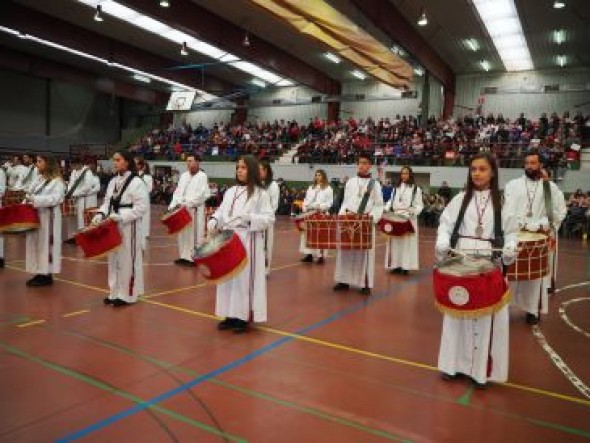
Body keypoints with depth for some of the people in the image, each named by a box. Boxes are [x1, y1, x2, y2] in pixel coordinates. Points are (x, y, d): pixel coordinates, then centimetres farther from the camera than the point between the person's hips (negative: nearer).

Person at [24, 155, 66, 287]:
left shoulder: (57, 181, -9)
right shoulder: (38, 178, 14)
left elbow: (55, 198, -20)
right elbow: (30, 193, 16)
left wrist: (35, 199, -25)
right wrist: (27, 198, -5)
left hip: (48, 217, -8)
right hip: (34, 215, 8)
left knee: (47, 244, -3)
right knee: (35, 244, 11)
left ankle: (47, 275, 5)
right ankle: (40, 272, 20)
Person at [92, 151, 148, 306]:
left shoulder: (136, 182, -13)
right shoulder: (113, 181, 10)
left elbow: (141, 207, -17)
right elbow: (107, 202, 15)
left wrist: (121, 216, -22)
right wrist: (101, 214, -4)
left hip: (129, 227, -8)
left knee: (128, 260, 0)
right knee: (114, 259, 14)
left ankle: (127, 295, 12)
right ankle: (115, 293, 27)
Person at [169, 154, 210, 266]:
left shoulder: (202, 176, -5)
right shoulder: (183, 175, 15)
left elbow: (201, 194, -14)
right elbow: (178, 191, 12)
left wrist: (187, 203, -17)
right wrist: (173, 205, -2)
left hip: (194, 210, -6)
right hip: (182, 209, 6)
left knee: (195, 234, -3)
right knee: (182, 234, 10)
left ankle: (194, 257, 4)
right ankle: (184, 256, 20)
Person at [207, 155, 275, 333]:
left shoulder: (261, 194, -4)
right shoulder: (230, 191, 12)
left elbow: (269, 218, -8)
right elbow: (221, 211, 12)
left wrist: (249, 218, -21)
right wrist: (214, 220, -8)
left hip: (247, 242, -6)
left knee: (244, 277, -2)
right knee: (227, 277, 10)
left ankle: (244, 317, 9)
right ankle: (230, 315, 20)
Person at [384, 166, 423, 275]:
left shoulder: (416, 189, 0)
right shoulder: (396, 188, 15)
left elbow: (419, 205, -4)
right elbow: (391, 201, 14)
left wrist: (413, 211, -22)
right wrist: (386, 209, -4)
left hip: (409, 219, -5)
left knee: (407, 242, -4)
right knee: (395, 241, 5)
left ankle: (406, 266, -2)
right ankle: (396, 265, 11)